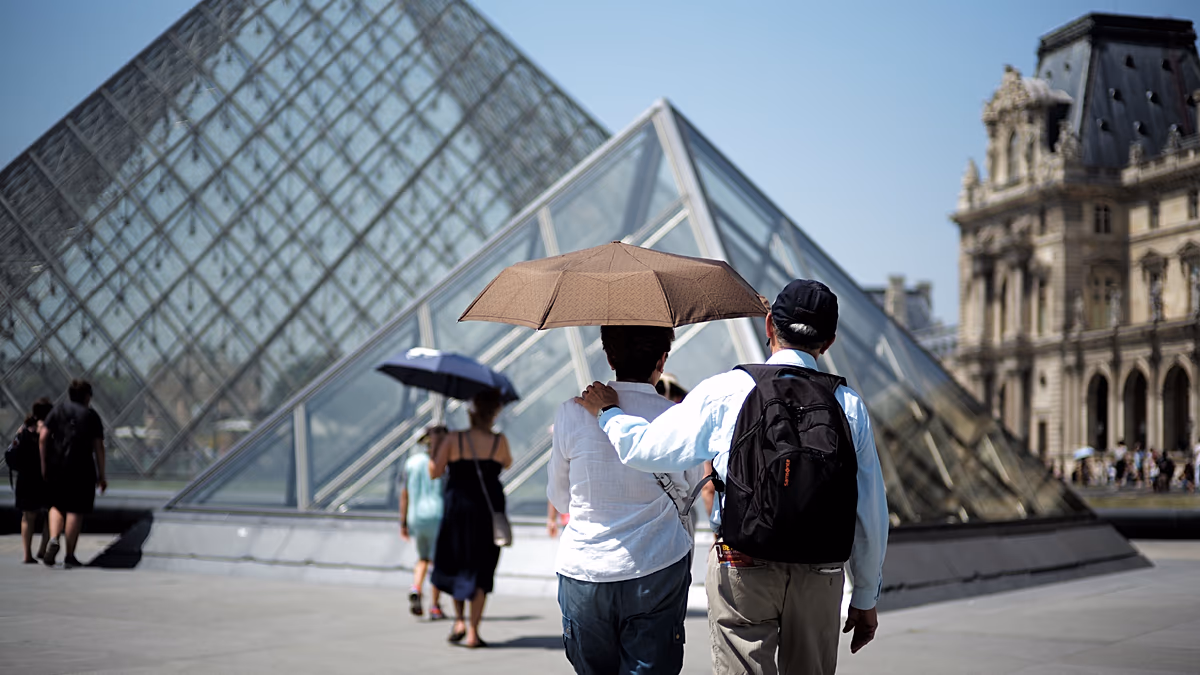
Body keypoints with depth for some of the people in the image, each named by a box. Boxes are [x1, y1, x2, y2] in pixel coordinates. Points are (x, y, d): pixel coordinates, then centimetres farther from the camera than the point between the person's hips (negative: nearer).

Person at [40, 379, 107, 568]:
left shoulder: (58, 410, 9)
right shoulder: (92, 416, 3)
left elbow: (42, 438, 0)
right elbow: (98, 447, -1)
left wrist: (44, 464, 7)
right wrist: (101, 475, 3)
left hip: (56, 466, 2)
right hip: (82, 468, -2)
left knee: (56, 506, 18)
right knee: (75, 510, 2)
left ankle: (54, 539, -7)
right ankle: (69, 556, 3)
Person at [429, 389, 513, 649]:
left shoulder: (453, 439, -8)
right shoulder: (499, 441, -7)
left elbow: (434, 472, -9)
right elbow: (507, 463, 13)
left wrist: (435, 448, 8)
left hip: (457, 509, 0)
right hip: (489, 511, 0)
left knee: (452, 564, 20)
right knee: (480, 570, 7)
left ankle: (459, 621, 11)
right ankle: (473, 632, 5)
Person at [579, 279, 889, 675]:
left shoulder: (724, 392, -6)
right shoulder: (849, 405, 1)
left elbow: (646, 448, -1)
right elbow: (871, 511, 4)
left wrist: (608, 411, 20)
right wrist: (866, 597, 14)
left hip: (743, 571, -2)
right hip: (821, 573, 2)